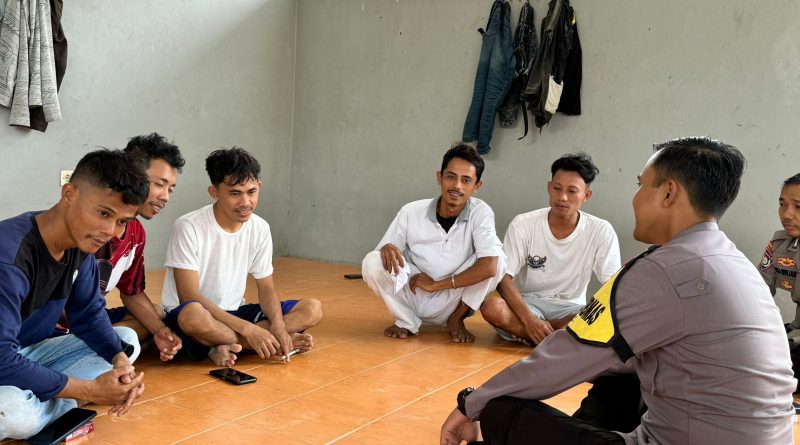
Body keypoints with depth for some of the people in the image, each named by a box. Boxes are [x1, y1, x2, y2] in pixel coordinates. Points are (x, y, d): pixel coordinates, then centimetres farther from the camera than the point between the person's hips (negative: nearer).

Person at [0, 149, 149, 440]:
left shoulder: (81, 244, -7)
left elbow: (89, 314, 3)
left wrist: (120, 359, -17)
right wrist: (89, 390, -29)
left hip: (30, 352, 8)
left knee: (128, 339, 4)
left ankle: (34, 399, -11)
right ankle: (66, 403, -4)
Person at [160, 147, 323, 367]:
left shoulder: (260, 228, -2)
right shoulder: (189, 227, -18)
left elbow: (266, 288, 4)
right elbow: (189, 297, -22)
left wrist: (278, 324, -18)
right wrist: (247, 328, -28)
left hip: (233, 315, 6)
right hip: (182, 315, -6)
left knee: (313, 308, -10)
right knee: (194, 315, -42)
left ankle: (227, 346, -20)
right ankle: (278, 343, -20)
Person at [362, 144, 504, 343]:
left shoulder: (481, 212, -15)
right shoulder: (411, 212, -11)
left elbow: (489, 266, -28)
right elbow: (379, 262, -4)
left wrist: (435, 284, -23)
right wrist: (387, 248, -30)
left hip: (451, 303, 0)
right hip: (415, 297, 1)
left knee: (496, 257, -24)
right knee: (372, 262, -25)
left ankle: (456, 319, -2)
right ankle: (407, 322, -1)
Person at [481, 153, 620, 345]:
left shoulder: (601, 231, -9)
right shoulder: (523, 224, -10)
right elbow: (503, 278, -13)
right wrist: (529, 319, -28)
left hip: (571, 310, 0)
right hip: (526, 304, 0)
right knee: (492, 307, -33)